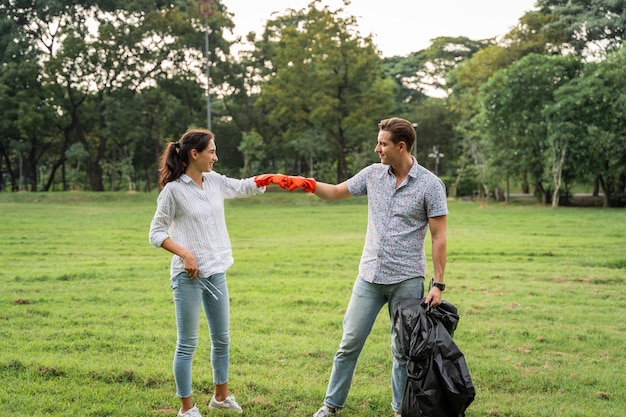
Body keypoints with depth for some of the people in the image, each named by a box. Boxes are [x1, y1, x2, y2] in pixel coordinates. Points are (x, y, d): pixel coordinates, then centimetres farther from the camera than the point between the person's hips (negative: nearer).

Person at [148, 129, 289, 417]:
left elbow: (245, 187, 22)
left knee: (221, 338, 17)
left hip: (217, 272, 7)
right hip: (189, 275, -7)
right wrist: (185, 254, -18)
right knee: (187, 344, 0)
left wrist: (271, 178, 5)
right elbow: (156, 233, -7)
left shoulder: (215, 182, 7)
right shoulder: (174, 190, -11)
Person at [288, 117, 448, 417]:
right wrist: (309, 184, -2)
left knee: (403, 350, 7)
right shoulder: (373, 173, 4)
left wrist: (438, 284, -12)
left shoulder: (430, 184, -9)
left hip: (407, 280, -4)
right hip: (369, 277, 4)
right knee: (349, 343, 7)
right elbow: (337, 192, 17)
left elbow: (438, 238, -8)